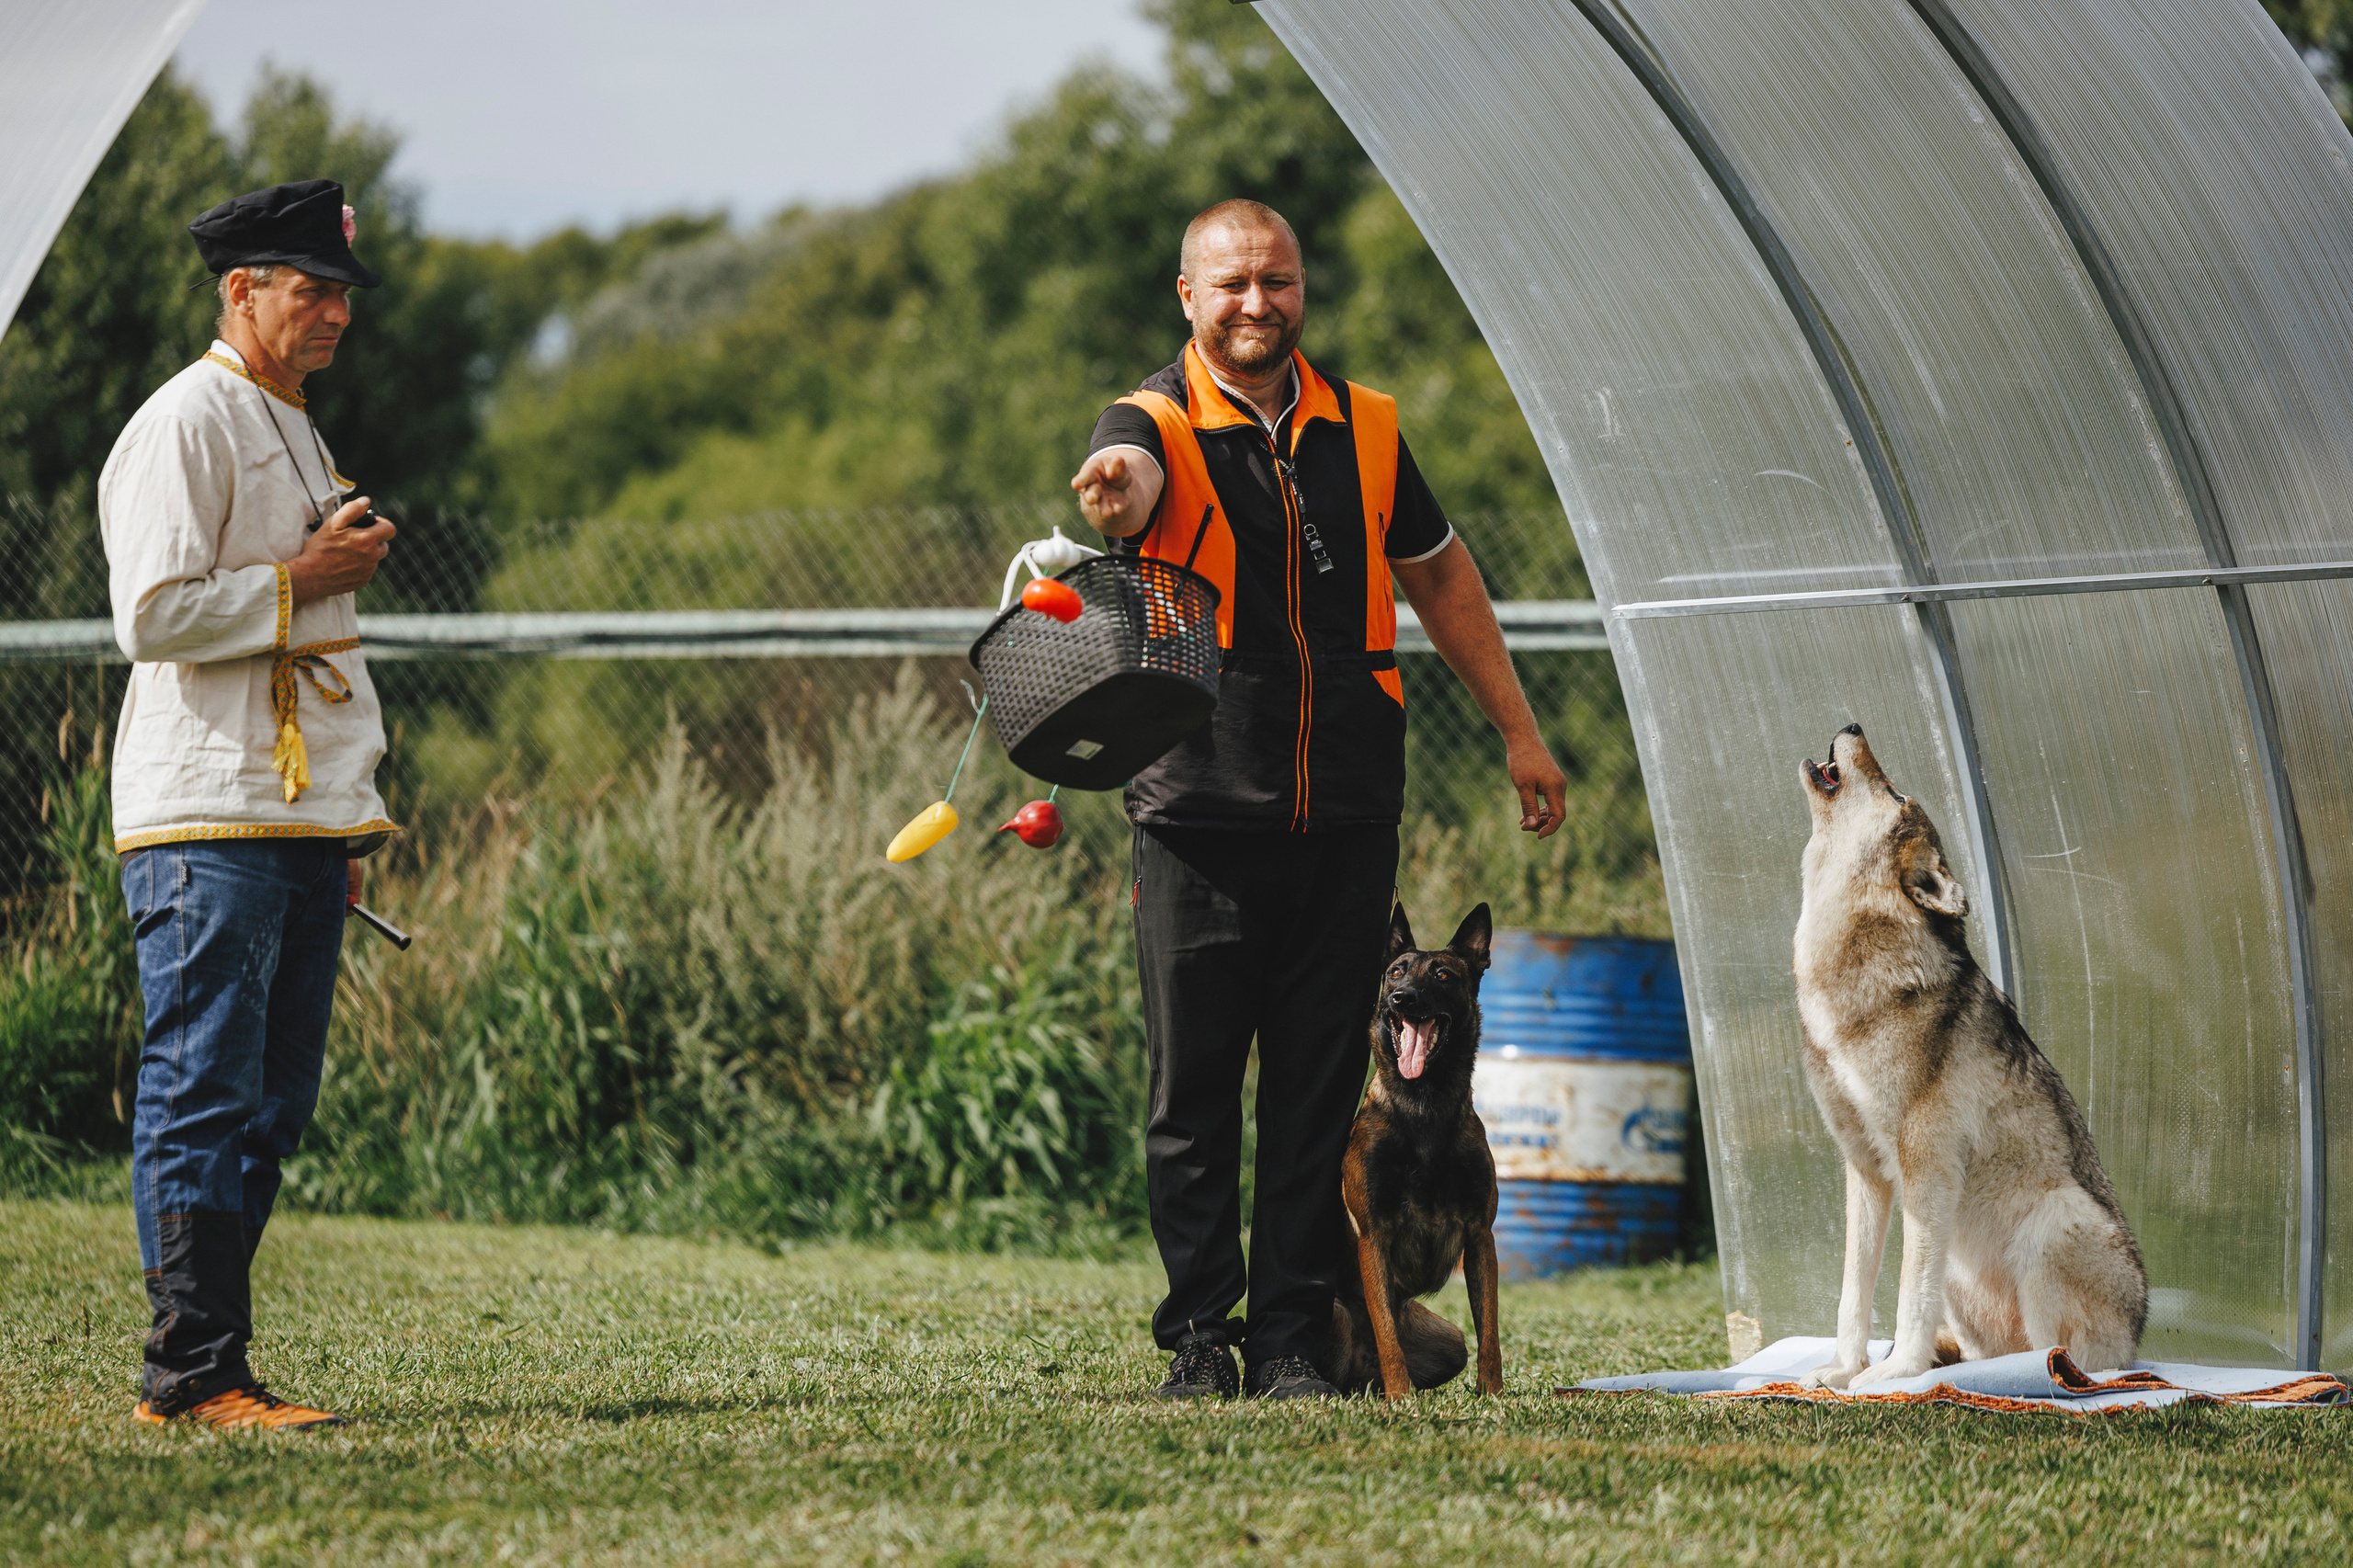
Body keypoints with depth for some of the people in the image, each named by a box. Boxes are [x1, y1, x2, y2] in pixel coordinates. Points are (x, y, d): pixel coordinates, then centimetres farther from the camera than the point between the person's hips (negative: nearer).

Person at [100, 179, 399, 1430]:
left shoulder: (294, 433, 22)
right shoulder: (184, 425, -7)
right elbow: (152, 615, -18)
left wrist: (348, 829, 22)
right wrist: (300, 580, -11)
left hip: (304, 821, 9)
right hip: (207, 821, -9)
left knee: (270, 1106, 7)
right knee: (204, 1101, -10)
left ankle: (199, 1371, 10)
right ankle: (196, 1371, -10)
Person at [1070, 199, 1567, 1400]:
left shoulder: (1364, 428, 10)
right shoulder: (1158, 425, -3)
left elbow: (1438, 573, 23)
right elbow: (1131, 478, -29)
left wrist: (1517, 730, 23)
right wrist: (1114, 495, -54)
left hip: (1346, 814, 3)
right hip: (1200, 814, -3)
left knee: (1318, 1088, 4)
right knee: (1193, 1088, -1)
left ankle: (1290, 1337, 9)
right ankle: (1200, 1337, 7)